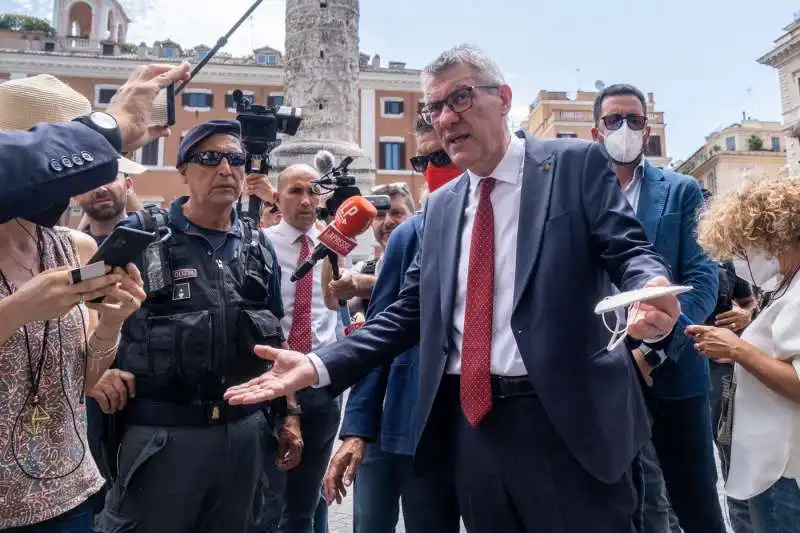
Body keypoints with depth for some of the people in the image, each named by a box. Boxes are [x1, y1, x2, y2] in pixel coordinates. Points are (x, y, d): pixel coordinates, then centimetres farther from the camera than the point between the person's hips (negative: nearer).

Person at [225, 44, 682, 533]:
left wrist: (651, 295, -32)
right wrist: (320, 365, 1)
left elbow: (630, 251, -8)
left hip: (566, 419, -4)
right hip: (472, 422, 5)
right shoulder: (441, 205, 13)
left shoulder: (577, 164, 0)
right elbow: (410, 310, 11)